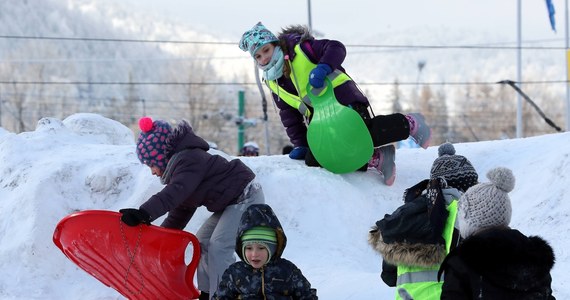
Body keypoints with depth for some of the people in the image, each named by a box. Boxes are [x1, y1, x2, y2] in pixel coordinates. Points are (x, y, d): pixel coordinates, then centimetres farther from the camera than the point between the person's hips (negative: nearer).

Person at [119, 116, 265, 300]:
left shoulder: (188, 161, -21)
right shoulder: (180, 164, 13)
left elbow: (174, 194, -39)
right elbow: (180, 211, 20)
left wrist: (145, 213, -50)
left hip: (246, 198, -11)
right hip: (232, 203, 11)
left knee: (219, 247, -20)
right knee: (202, 241, 12)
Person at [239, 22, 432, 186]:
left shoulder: (299, 48, -6)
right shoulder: (272, 82, 13)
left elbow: (335, 48, -14)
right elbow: (289, 115, 15)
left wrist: (323, 68, -32)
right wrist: (299, 144, 6)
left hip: (344, 101, -7)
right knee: (313, 159, -14)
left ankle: (410, 124, -4)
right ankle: (377, 159, -11)